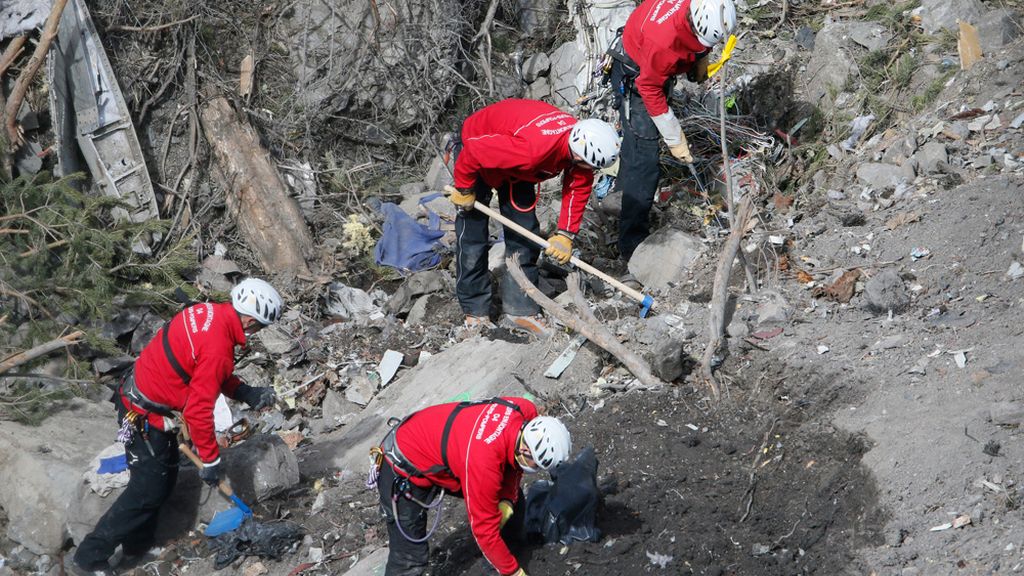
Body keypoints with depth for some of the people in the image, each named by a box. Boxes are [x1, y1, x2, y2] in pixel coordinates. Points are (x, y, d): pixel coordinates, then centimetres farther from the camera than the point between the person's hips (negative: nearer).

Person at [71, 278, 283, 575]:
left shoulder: (208, 311, -2)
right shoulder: (218, 349, -29)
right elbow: (198, 411, -25)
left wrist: (245, 392, 6)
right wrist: (210, 459, -14)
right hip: (147, 417, -9)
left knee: (164, 475, 21)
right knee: (148, 489, 0)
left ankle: (137, 546, 34)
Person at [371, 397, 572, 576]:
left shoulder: (527, 411, -21)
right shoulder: (485, 463, -40)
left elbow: (512, 461, 1)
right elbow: (485, 529, -27)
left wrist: (506, 501, -13)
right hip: (405, 471, -8)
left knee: (512, 498, 10)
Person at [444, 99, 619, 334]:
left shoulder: (580, 142, -24)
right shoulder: (530, 148, -46)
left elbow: (578, 187, -6)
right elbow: (474, 150, -36)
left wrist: (566, 234, -9)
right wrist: (464, 190, -19)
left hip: (515, 168, 7)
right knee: (473, 232, -5)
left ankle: (520, 308, 13)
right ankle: (475, 312, 7)